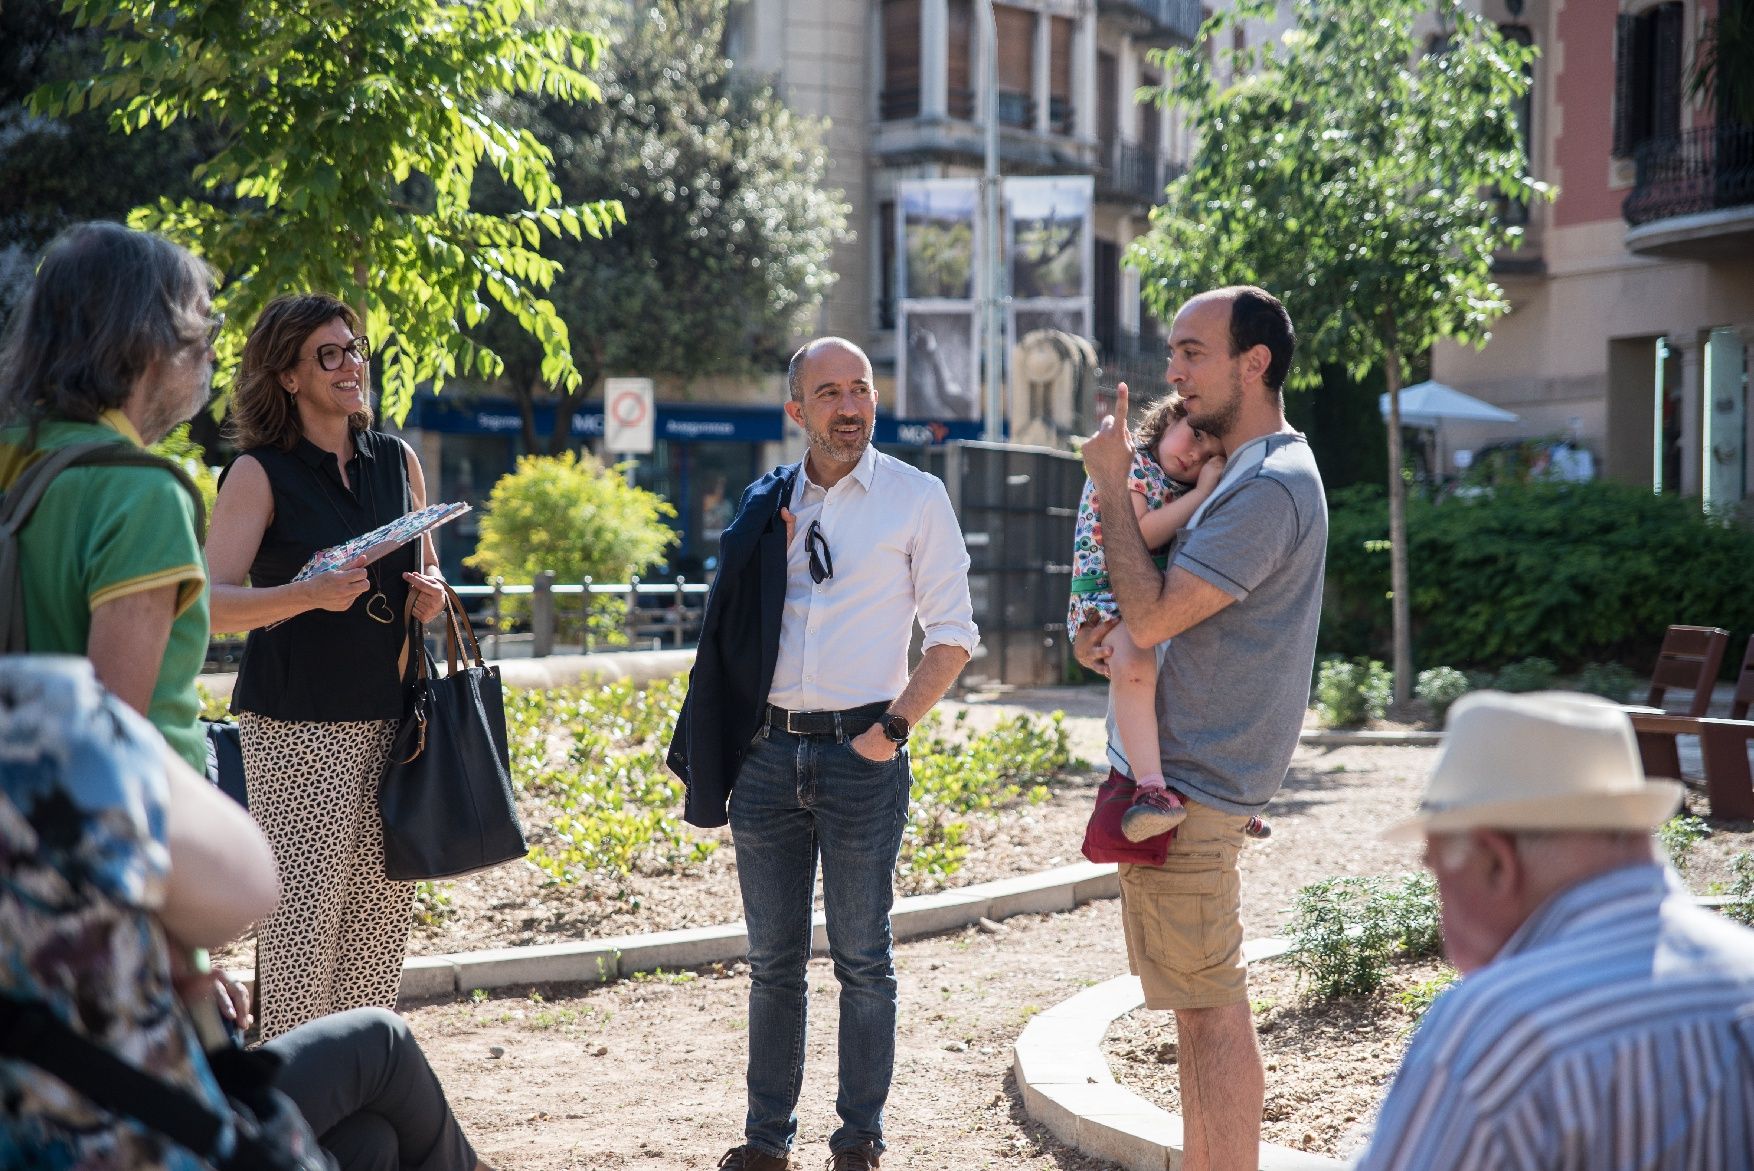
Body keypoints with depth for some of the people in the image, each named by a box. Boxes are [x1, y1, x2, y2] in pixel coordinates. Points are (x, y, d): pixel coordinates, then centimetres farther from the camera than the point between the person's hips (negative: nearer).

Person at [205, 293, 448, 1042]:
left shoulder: (397, 460, 12)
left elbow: (426, 572, 24)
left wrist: (432, 595, 1)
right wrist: (308, 595, -27)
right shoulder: (261, 474, -4)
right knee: (305, 910, -7)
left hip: (388, 718, 5)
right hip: (297, 725, -5)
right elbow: (212, 603, -12)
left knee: (380, 907, 5)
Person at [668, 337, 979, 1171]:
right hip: (767, 750, 4)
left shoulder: (916, 498, -1)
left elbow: (952, 634, -2)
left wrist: (894, 728, -9)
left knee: (861, 958, 3)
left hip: (860, 751, -4)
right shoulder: (766, 506, 10)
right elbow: (732, 629, 20)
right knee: (773, 960, 11)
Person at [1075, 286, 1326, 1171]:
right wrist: (1096, 632, -2)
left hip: (1188, 783, -10)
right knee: (1204, 1007, 16)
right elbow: (1165, 611, 21)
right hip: (1177, 773, 10)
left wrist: (1111, 480, -12)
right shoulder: (1239, 475, 16)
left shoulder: (1271, 487, -17)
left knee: (1212, 1012, -5)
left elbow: (1152, 614, -21)